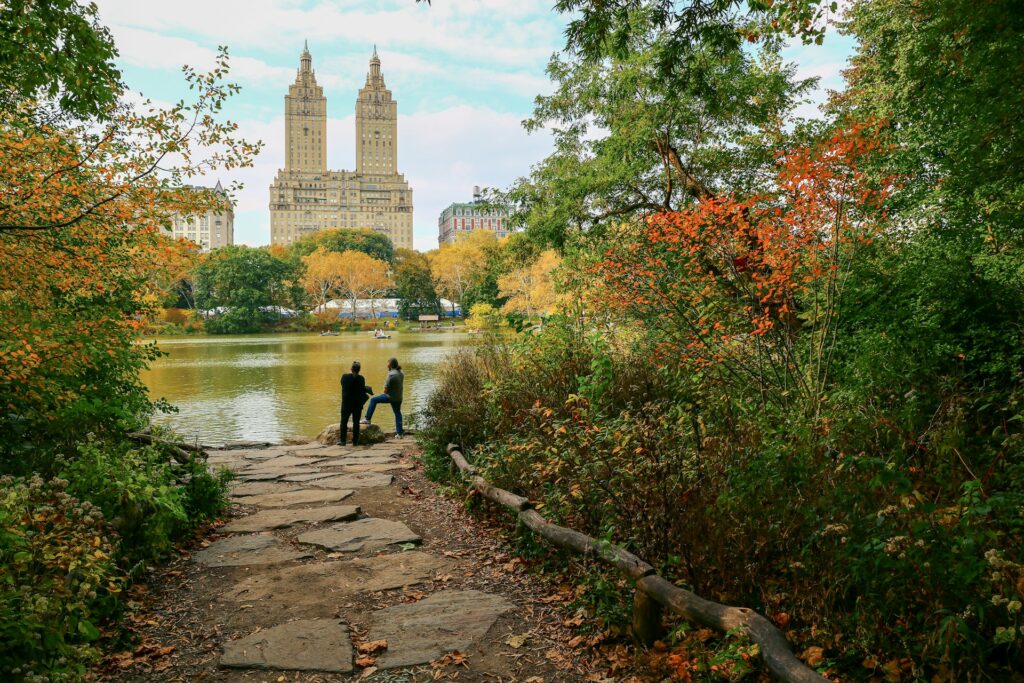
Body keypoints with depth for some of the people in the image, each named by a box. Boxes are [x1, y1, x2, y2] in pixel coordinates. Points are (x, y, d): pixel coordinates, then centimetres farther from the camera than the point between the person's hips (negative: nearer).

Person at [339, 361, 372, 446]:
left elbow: (343, 386, 6)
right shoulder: (361, 378, -11)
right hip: (357, 403, 0)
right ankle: (355, 441, 9)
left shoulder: (345, 376, -7)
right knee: (356, 422, 8)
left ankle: (342, 440, 7)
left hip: (346, 403, 0)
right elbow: (362, 390, -9)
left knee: (344, 421, 9)